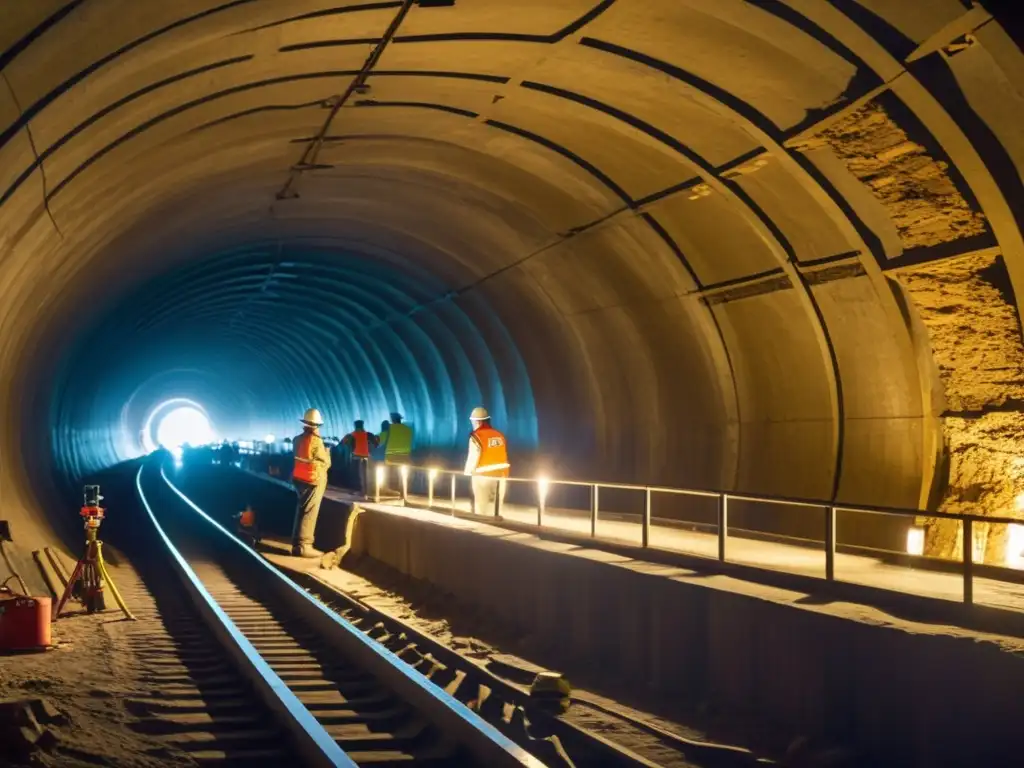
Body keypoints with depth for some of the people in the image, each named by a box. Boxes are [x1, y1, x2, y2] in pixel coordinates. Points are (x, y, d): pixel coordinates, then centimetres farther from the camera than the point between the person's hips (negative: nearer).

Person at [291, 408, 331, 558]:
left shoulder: (298, 439, 4)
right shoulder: (316, 441, -17)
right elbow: (326, 463, -9)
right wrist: (326, 452, 9)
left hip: (299, 478, 7)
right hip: (313, 480, -7)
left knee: (301, 511, 15)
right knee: (309, 513, -4)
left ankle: (297, 543, 18)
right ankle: (303, 545, -5)